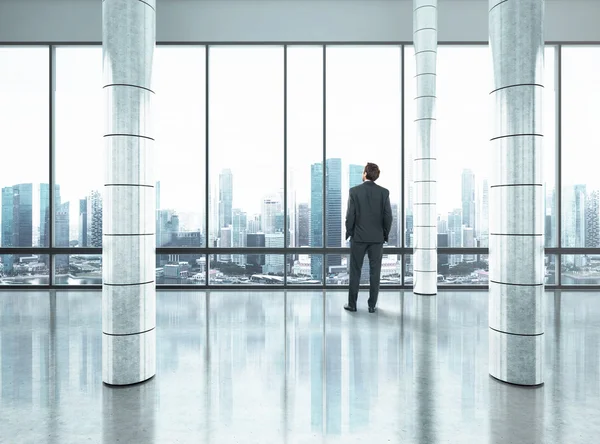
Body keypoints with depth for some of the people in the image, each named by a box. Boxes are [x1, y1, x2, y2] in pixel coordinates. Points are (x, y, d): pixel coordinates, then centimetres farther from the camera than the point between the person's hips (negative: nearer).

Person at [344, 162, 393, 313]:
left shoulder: (354, 190, -6)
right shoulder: (384, 192, -1)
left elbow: (350, 215, -8)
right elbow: (388, 216, -3)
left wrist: (348, 233, 4)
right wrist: (385, 234, 9)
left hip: (358, 237, -1)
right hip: (377, 238, 1)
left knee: (355, 271, 7)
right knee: (375, 271, 7)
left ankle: (352, 304, 13)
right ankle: (372, 305, 11)